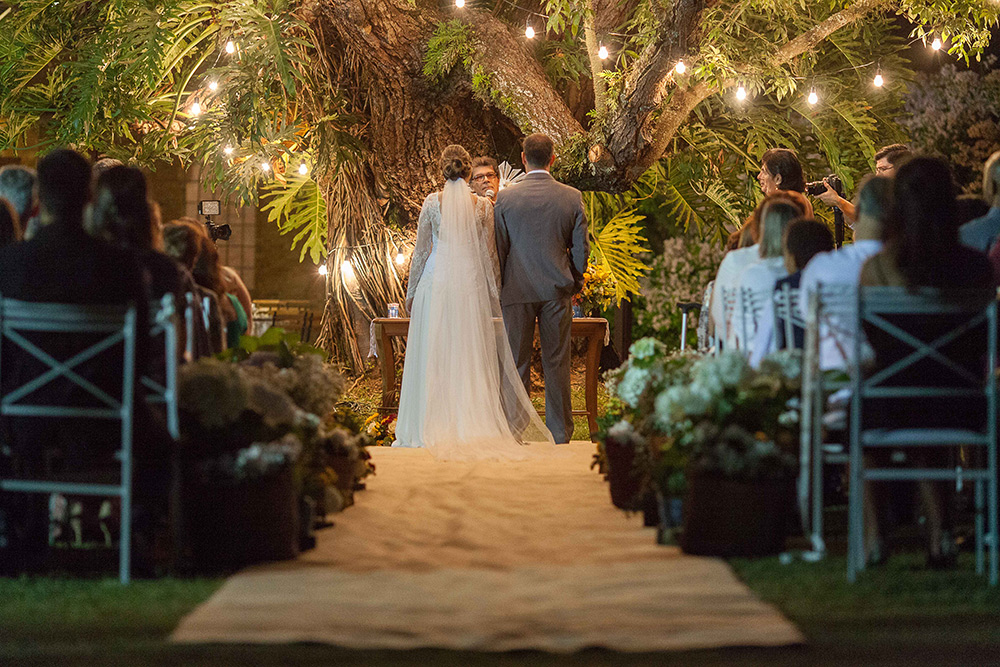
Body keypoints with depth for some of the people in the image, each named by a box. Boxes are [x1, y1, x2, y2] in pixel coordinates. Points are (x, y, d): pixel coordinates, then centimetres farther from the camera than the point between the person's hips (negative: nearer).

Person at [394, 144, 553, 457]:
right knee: (471, 355, 5)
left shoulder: (433, 202, -2)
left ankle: (433, 427, 2)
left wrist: (412, 293, 10)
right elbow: (489, 254, 3)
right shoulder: (483, 205, 0)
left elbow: (421, 250, 2)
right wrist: (495, 293, 11)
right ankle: (473, 423, 2)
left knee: (434, 355, 3)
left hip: (436, 281, -1)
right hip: (471, 283, 1)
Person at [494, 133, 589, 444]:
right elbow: (581, 247, 3)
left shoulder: (505, 198, -5)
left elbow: (498, 248, -1)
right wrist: (575, 282, 19)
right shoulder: (572, 197, -2)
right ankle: (560, 433, 9)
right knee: (557, 364, 6)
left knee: (517, 363, 4)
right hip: (557, 290, 1)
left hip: (518, 289, -1)